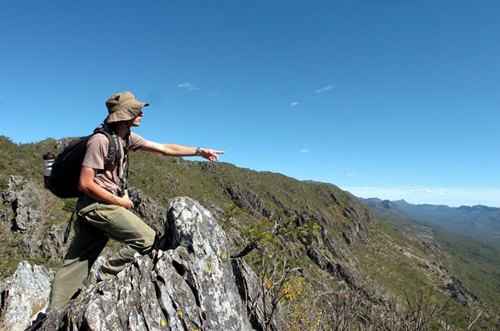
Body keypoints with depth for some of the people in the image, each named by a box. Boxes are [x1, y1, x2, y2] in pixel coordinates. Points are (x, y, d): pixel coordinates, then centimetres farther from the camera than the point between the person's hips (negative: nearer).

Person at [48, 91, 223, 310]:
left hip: (91, 210, 8)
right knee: (148, 239, -9)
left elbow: (165, 148, 9)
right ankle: (104, 279, 3)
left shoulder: (127, 138, 8)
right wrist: (120, 201, -12)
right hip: (98, 205, -8)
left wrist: (200, 151, 7)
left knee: (75, 267, 11)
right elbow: (85, 184, -19)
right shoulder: (101, 140, -17)